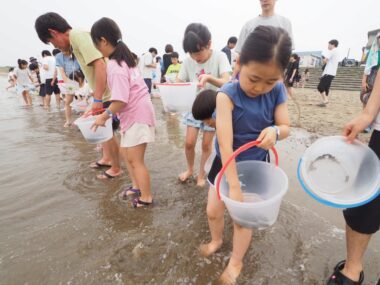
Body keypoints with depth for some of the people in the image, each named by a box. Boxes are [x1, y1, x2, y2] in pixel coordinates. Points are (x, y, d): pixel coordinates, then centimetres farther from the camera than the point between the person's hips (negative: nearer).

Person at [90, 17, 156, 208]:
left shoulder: (114, 66, -20)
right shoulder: (123, 58, 10)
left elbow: (120, 101, -26)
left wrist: (103, 117, -12)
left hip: (137, 115, -10)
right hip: (134, 113, 10)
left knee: (135, 160, 1)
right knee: (125, 152, 20)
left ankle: (146, 197, 18)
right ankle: (137, 186, 36)